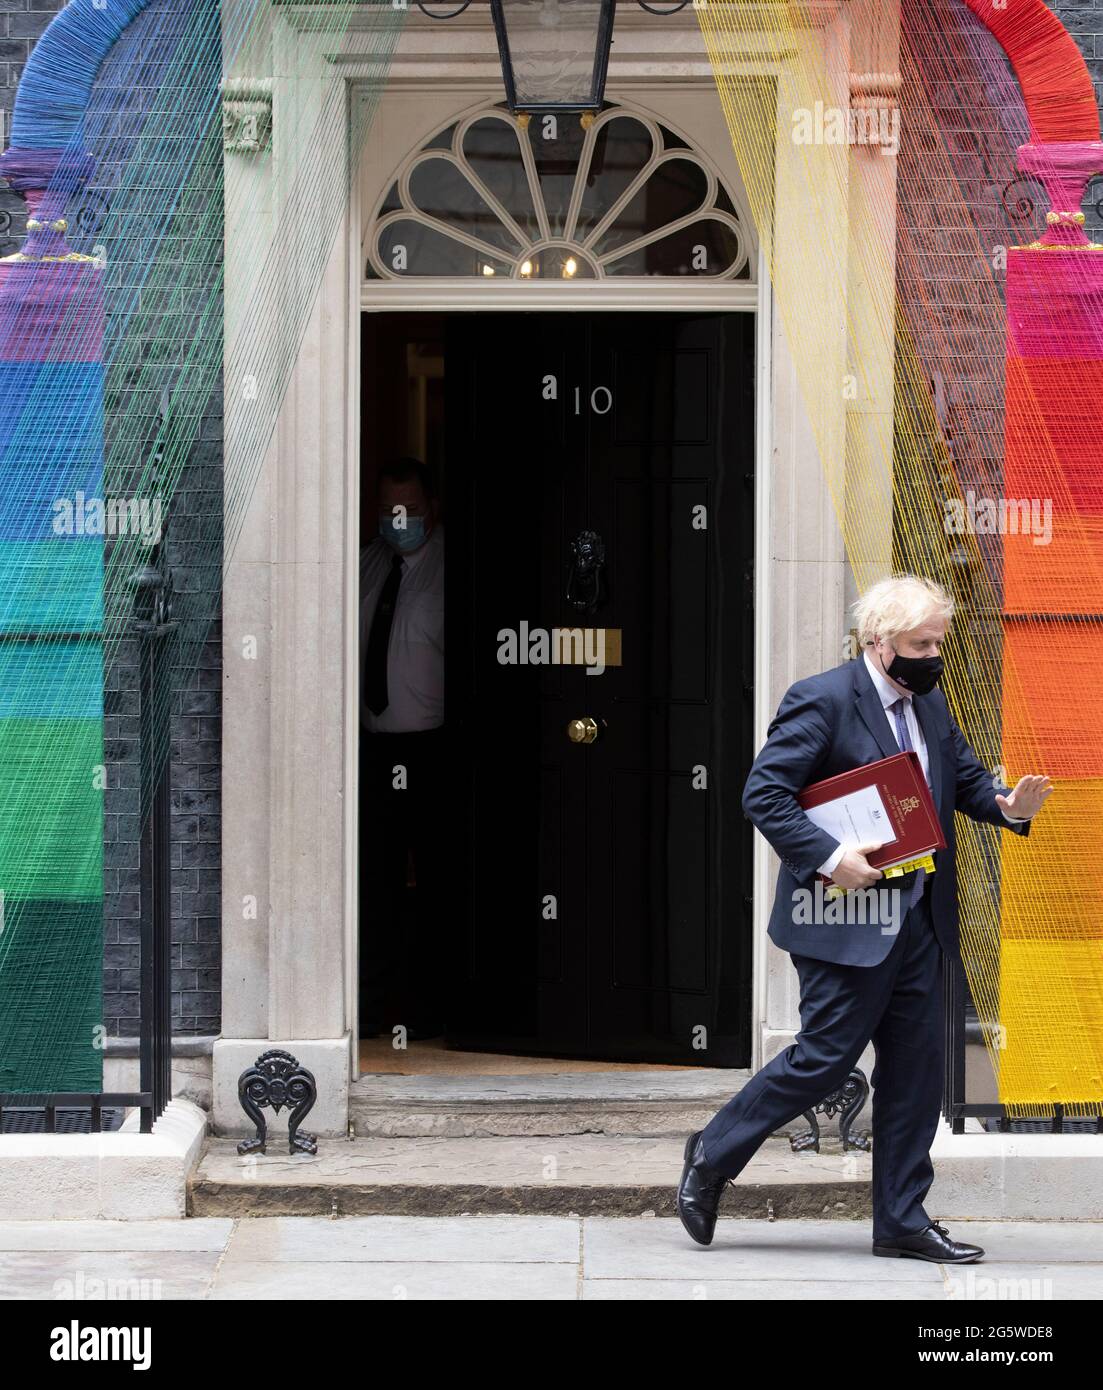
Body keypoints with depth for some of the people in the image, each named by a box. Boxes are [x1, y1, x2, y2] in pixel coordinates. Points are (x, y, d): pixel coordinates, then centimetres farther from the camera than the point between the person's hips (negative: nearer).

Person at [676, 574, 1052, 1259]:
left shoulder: (930, 702, 12)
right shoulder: (822, 700, -13)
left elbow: (965, 777, 18)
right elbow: (764, 793, -16)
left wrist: (1008, 804, -4)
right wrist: (829, 857, -24)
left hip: (918, 917, 8)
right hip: (847, 922, -8)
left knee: (917, 1066, 7)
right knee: (826, 1055, -4)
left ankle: (902, 1221, 15)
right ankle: (714, 1153, 15)